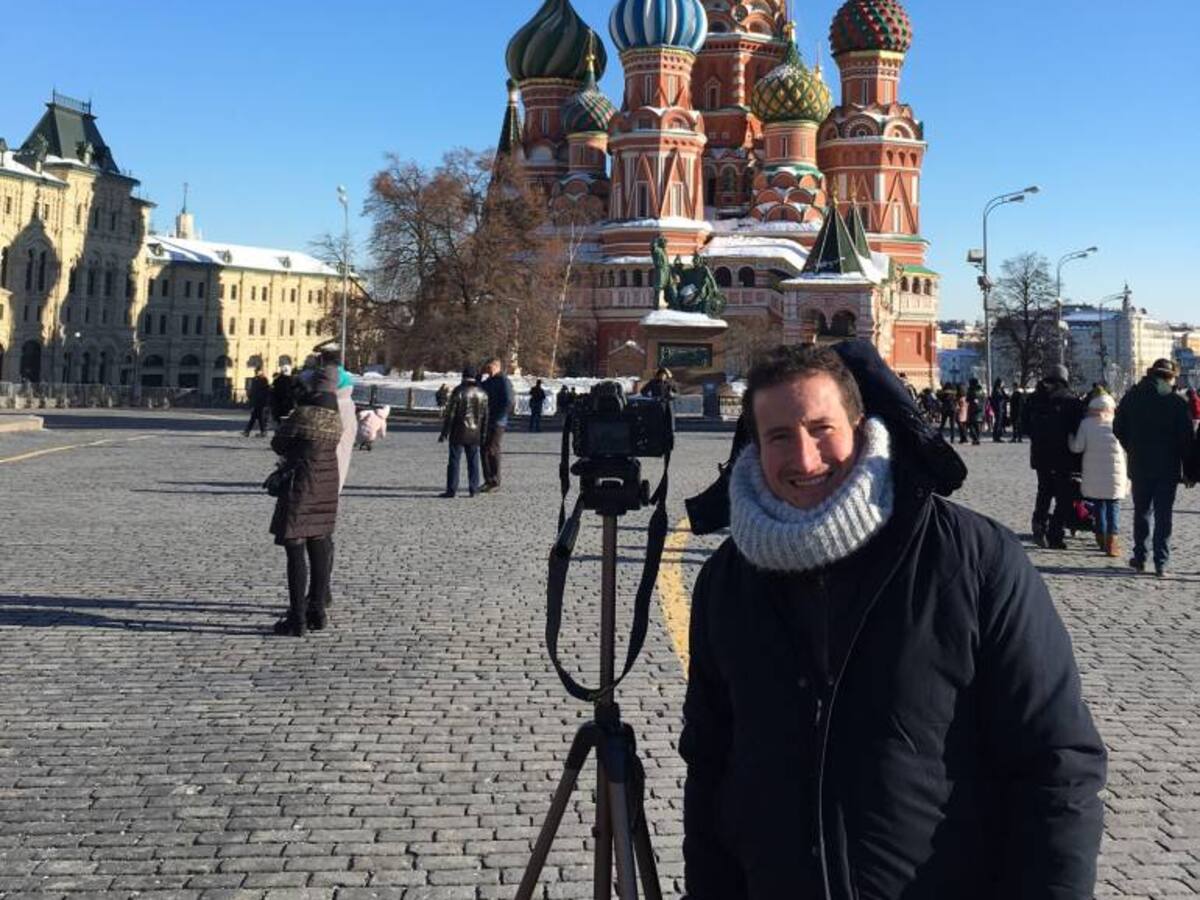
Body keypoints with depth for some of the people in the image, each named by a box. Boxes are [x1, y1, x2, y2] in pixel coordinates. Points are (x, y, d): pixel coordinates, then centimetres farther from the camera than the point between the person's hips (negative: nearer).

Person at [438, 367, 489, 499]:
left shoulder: (458, 392, -10)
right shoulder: (482, 394, 5)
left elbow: (450, 414, -11)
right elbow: (485, 417, 9)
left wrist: (444, 433, -5)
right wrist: (483, 435, 17)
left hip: (458, 433, -4)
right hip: (474, 434, 4)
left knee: (454, 461, -2)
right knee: (473, 462, 11)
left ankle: (451, 490, -3)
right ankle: (473, 489, 12)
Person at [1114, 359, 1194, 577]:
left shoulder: (1131, 398, 0)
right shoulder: (1177, 403, -8)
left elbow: (1119, 430, 5)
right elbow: (1186, 438, -7)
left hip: (1139, 466, 2)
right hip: (1168, 468, -2)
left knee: (1141, 512, 16)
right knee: (1164, 515, 3)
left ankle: (1140, 558, 20)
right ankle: (1161, 563, 1)